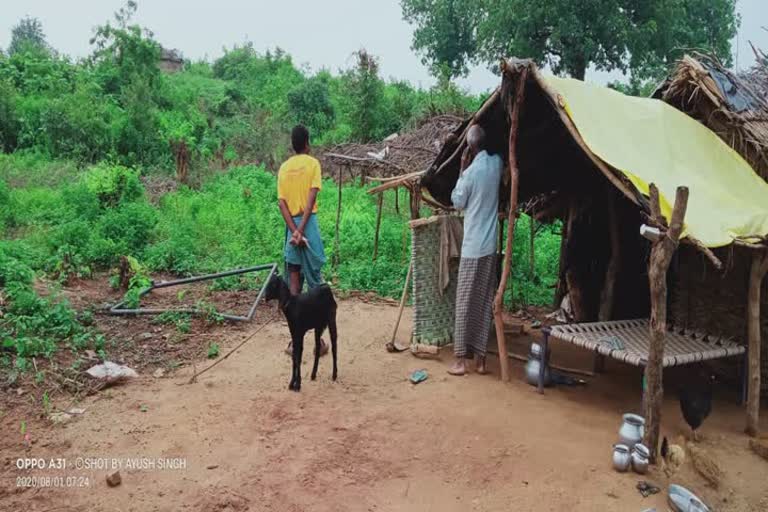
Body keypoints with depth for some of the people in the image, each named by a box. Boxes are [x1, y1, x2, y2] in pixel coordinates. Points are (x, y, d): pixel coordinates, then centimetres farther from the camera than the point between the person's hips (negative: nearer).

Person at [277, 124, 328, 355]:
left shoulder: (284, 167, 9)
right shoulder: (312, 163, -2)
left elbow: (281, 202, 0)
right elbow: (311, 198, -12)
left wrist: (294, 230, -6)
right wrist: (301, 229, -14)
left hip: (291, 226, 4)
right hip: (308, 223, -3)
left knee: (294, 282, 7)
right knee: (315, 281, 3)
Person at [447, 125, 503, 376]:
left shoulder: (471, 172, -13)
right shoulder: (497, 163, 4)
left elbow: (457, 202, 3)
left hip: (472, 246, -5)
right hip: (490, 245, 6)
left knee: (465, 303, 0)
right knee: (485, 302, 9)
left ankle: (461, 360, 4)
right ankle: (480, 357, 14)